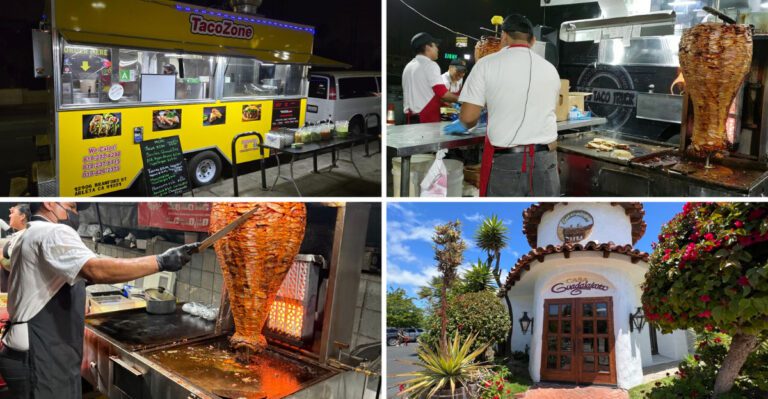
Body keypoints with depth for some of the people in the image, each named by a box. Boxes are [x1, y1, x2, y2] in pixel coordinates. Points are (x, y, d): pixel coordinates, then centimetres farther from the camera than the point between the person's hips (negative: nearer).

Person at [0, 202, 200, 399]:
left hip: (41, 354, 11)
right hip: (42, 358, -11)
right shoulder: (53, 233, -14)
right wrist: (161, 261, -32)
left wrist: (81, 281, 18)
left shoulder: (30, 237, 21)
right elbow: (98, 270, -31)